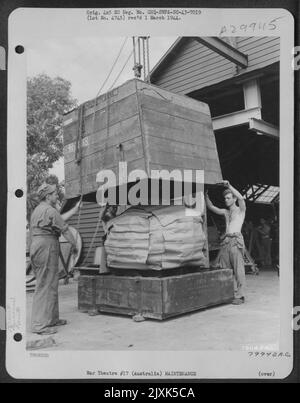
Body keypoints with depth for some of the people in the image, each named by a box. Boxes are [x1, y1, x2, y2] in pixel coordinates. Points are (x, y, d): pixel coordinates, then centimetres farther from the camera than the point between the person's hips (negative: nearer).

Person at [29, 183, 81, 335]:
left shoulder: (37, 210, 19)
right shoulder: (49, 210, -12)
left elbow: (60, 219, 26)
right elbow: (65, 229, -8)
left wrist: (75, 209, 32)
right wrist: (74, 245, 5)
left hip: (35, 248, 10)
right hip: (46, 248, -10)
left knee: (51, 284, 16)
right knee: (45, 286, -7)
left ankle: (52, 318, 25)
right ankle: (39, 325, -5)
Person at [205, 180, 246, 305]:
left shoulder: (240, 210, 8)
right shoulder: (225, 212, 24)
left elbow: (241, 198, -10)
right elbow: (211, 207, 19)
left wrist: (229, 186, -14)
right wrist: (206, 195, 8)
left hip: (236, 240, -6)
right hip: (225, 241, 6)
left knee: (238, 269, -8)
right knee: (224, 269, 2)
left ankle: (239, 296, -5)